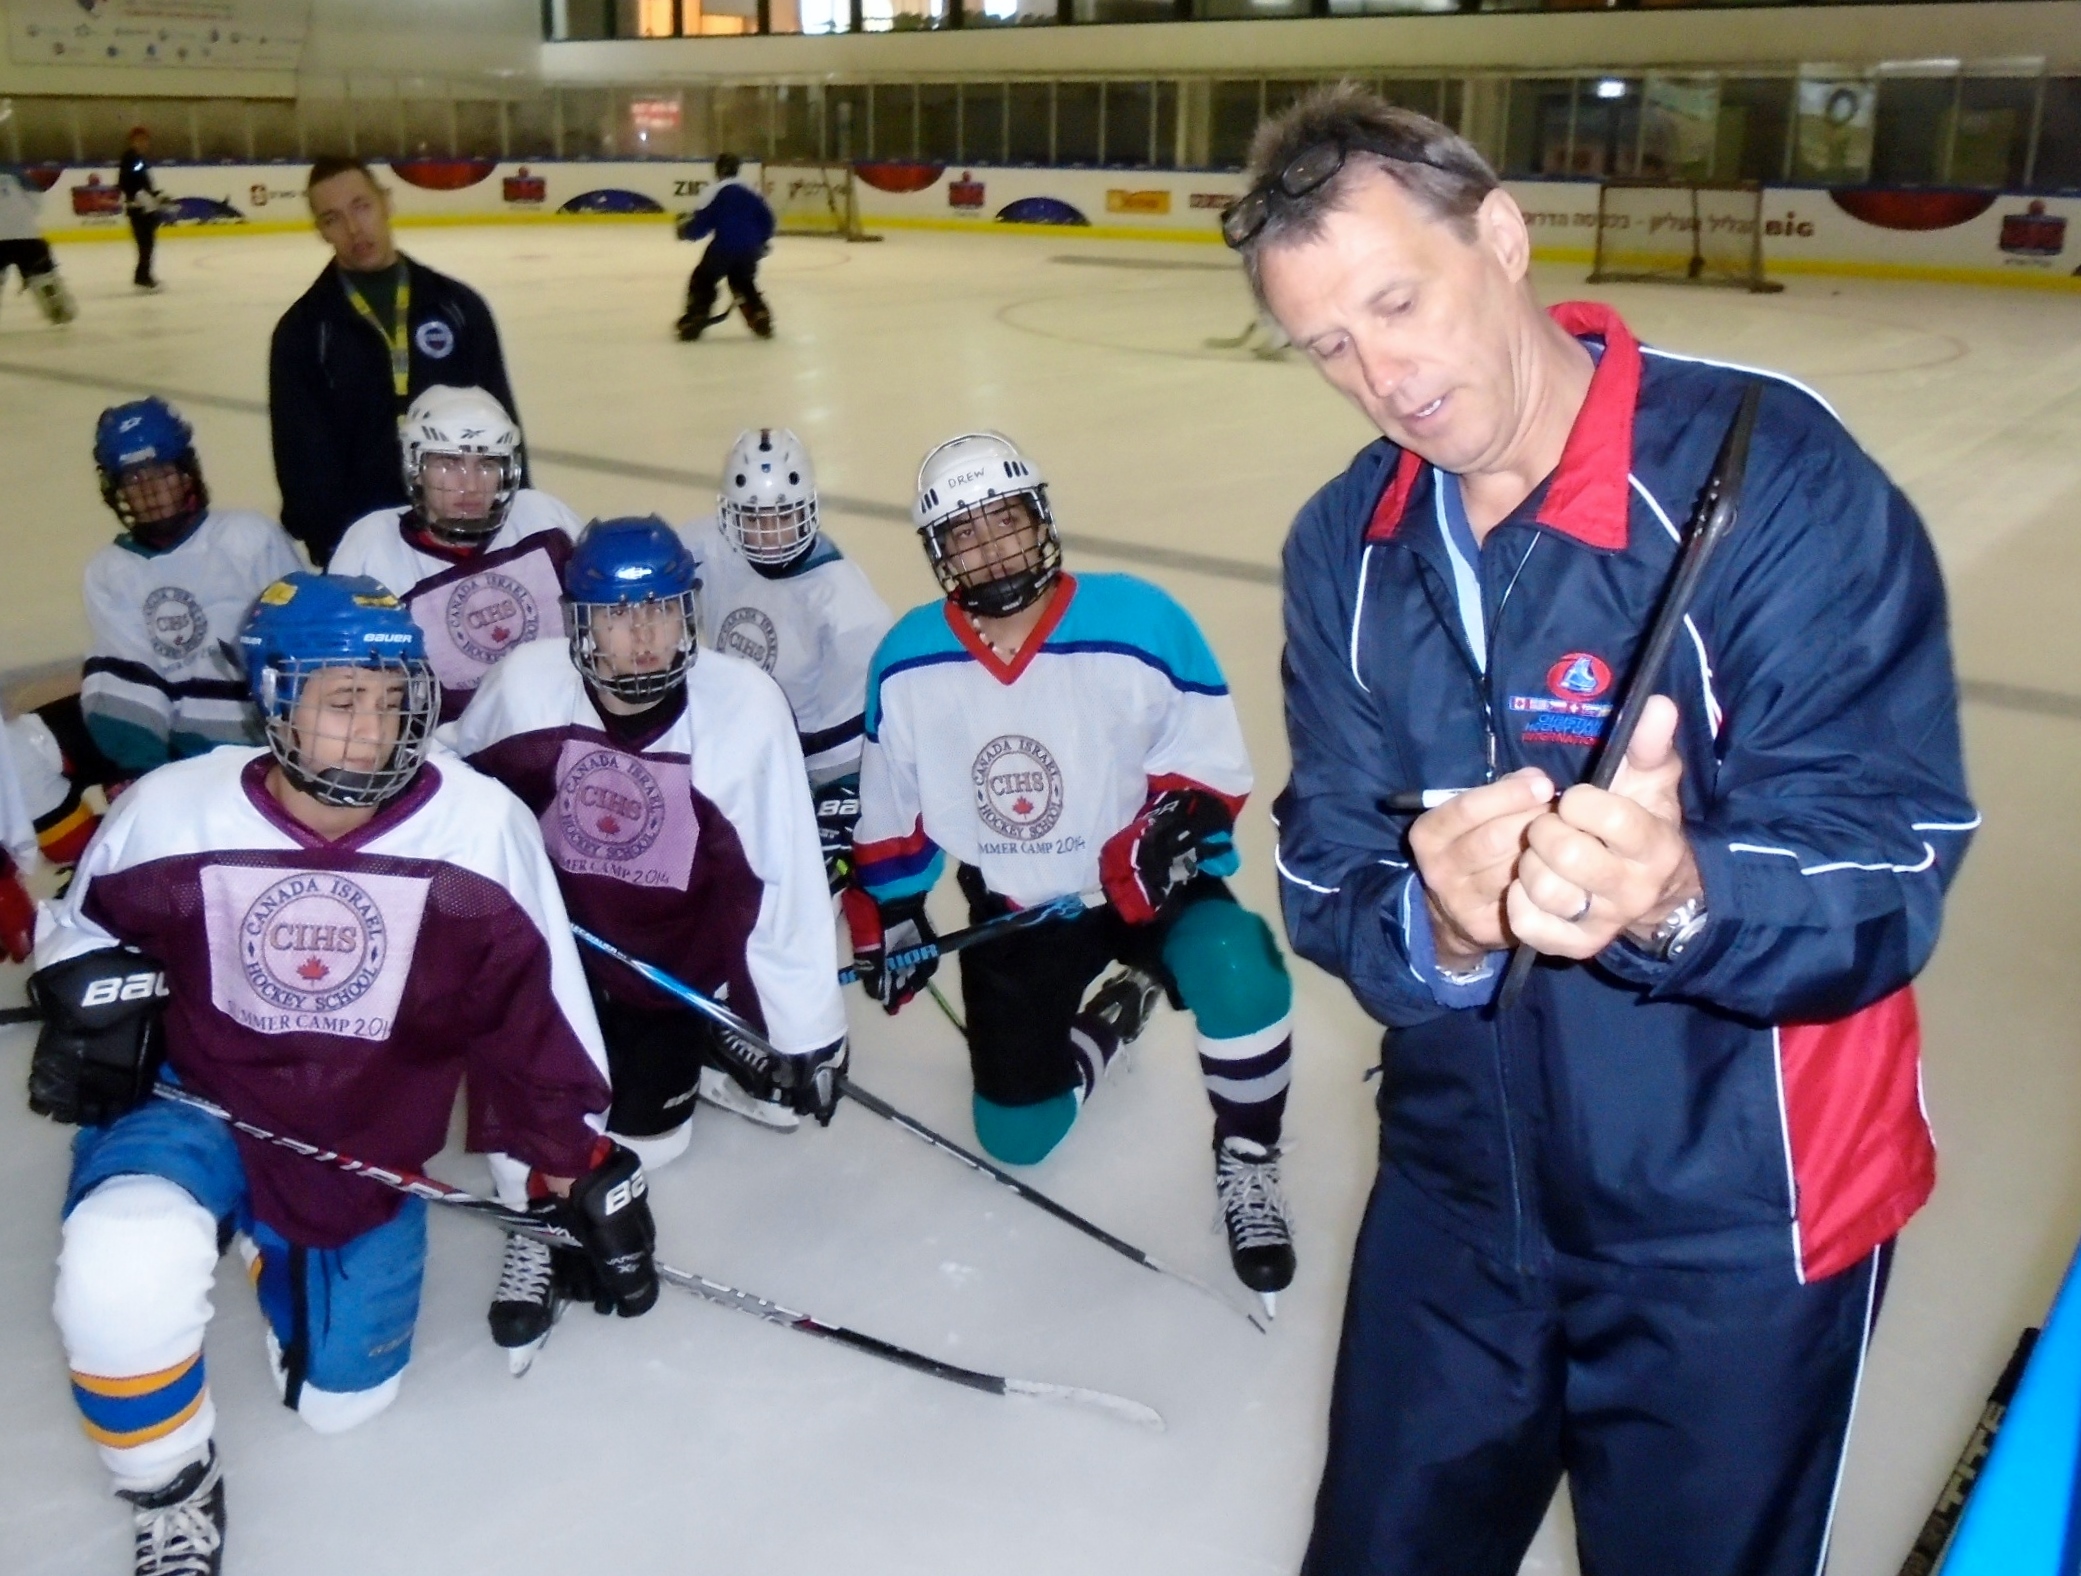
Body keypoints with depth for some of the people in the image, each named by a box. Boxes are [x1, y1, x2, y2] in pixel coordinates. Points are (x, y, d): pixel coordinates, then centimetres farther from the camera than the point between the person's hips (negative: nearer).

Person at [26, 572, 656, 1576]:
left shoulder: (479, 825, -21)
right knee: (124, 1269, -33)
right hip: (192, 1107, -1)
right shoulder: (169, 812, -18)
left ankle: (277, 1238, 46)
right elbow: (88, 924, 4)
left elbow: (534, 1010, -10)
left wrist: (580, 1172, -6)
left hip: (371, 1144, 1)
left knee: (343, 1400, 14)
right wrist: (93, 1010, -15)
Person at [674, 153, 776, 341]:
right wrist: (761, 240, 27)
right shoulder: (749, 192, 14)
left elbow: (701, 222, -6)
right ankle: (760, 317, 16)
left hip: (724, 246, -5)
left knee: (703, 280, 9)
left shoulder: (714, 191, -1)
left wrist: (685, 229, 13)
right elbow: (765, 218, 15)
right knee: (743, 282, 27)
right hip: (749, 248, 5)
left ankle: (694, 321, -2)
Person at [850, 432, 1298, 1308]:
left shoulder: (1138, 626, -21)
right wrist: (884, 918, 6)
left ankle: (1245, 1159, -5)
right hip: (1011, 910, 4)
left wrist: (1153, 852, -29)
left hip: (1147, 885, -3)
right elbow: (890, 811, 5)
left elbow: (1209, 769, -13)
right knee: (1015, 1136, 6)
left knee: (1238, 981, -35)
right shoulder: (907, 664, -10)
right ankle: (1109, 1016, 37)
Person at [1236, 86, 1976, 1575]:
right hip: (1459, 1188, 5)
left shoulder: (1769, 471, -19)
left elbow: (1883, 872, -23)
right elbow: (1327, 882, -6)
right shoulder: (1346, 547, -2)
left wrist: (1676, 899, -44)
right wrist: (1436, 924, -28)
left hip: (1731, 1229, -4)